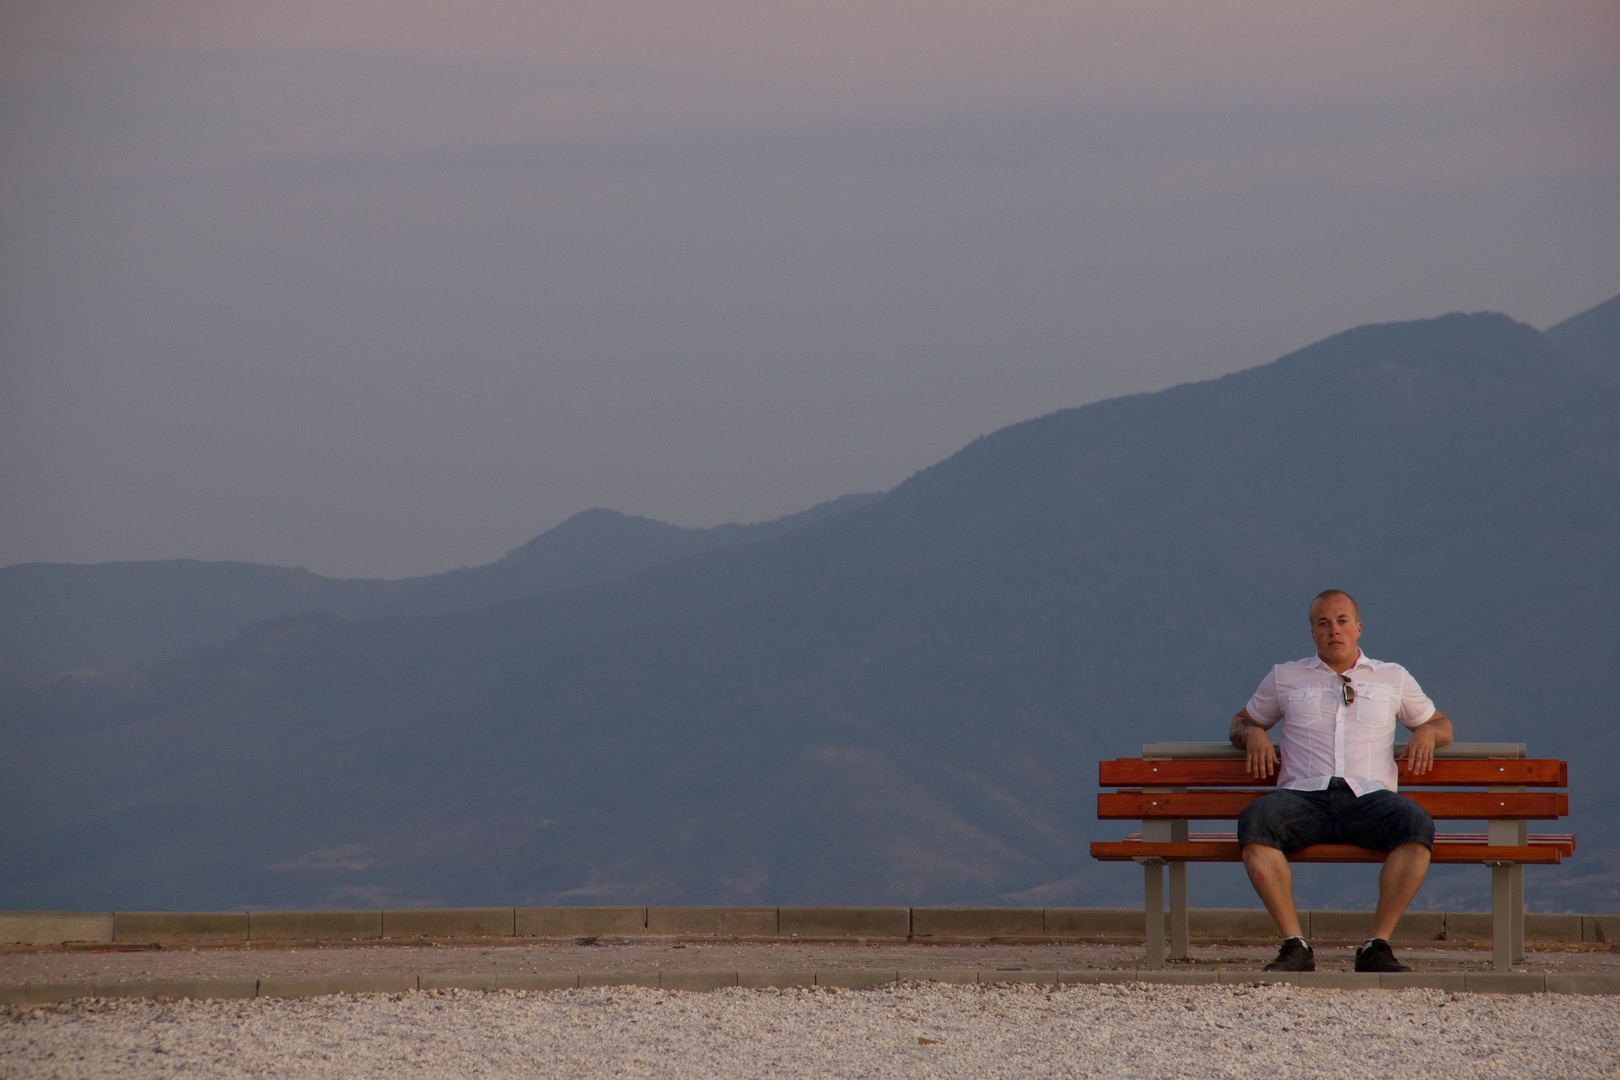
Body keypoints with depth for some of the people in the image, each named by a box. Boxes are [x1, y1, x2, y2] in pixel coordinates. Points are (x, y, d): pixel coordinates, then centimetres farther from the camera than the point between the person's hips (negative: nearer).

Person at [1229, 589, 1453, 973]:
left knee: (1416, 824, -35)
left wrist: (1427, 732, 6)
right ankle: (1294, 945, -32)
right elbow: (1240, 722, 31)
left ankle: (1377, 946, -29)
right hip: (1304, 795, 0)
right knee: (1255, 822, -35)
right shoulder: (1285, 677, 22)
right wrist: (1253, 733, 6)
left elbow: (1441, 725, 30)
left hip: (1368, 797, 0)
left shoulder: (1393, 678, 22)